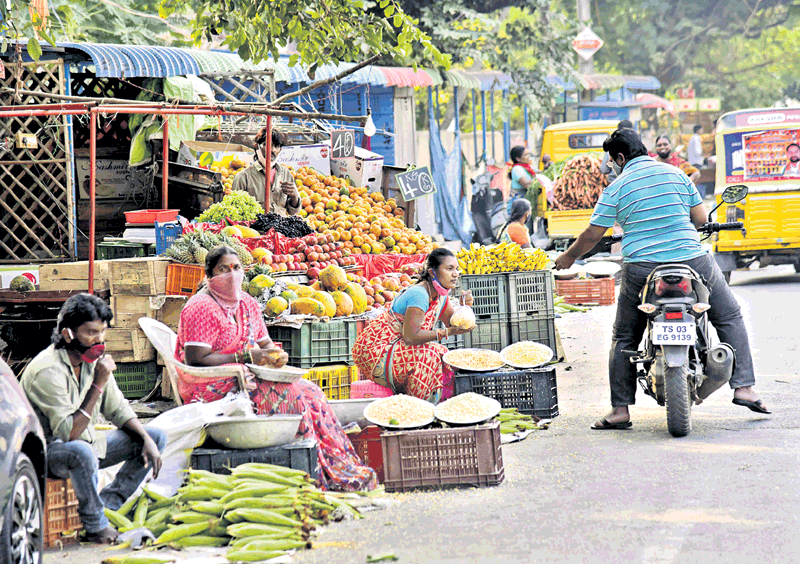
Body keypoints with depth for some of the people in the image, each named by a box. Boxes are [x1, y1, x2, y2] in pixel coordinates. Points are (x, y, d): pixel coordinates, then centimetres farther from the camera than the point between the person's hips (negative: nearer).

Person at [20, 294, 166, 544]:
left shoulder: (93, 359, 0)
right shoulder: (48, 371, -26)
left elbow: (118, 410, 11)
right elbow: (68, 433, -33)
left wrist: (147, 440, -5)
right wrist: (97, 385, -35)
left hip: (86, 442, 9)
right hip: (47, 452, -9)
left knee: (156, 437, 3)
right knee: (82, 452, -42)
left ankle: (108, 505, -5)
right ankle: (96, 526, -21)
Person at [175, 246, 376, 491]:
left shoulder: (247, 304, 15)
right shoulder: (201, 307, -12)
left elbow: (265, 344, 22)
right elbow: (196, 361, -19)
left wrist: (275, 355, -4)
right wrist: (245, 357, -19)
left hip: (243, 379, 8)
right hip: (211, 391, -8)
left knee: (309, 392, -10)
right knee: (289, 395, -25)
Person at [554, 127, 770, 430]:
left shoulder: (616, 188, -1)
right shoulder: (676, 174, 5)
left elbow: (592, 235, 1)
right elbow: (701, 218, 7)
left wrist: (569, 256, 19)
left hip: (641, 270, -1)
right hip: (692, 262, 1)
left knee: (624, 338, 15)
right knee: (729, 318, 18)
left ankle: (620, 410, 9)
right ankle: (744, 387, 8)